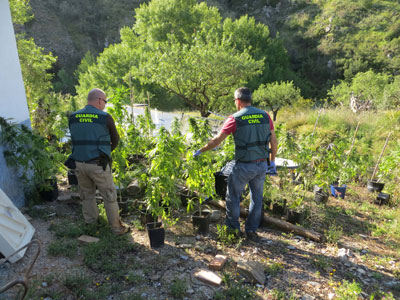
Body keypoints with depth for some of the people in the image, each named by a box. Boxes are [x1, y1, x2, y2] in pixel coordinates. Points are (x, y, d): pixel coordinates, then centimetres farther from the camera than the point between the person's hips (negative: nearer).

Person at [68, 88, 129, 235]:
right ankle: (117, 227, 18)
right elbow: (115, 140, 3)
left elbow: (75, 139, 12)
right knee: (109, 196, 8)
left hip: (79, 163, 5)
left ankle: (91, 224, 37)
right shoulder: (105, 118, -9)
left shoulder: (72, 117, 3)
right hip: (98, 165, -5)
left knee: (87, 195, 21)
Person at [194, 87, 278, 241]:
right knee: (257, 198, 18)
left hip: (244, 166, -4)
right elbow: (274, 141, 8)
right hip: (262, 165, 5)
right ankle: (251, 230, 28)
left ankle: (233, 228, 29)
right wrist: (272, 162, 19)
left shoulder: (235, 119, -9)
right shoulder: (265, 116, 4)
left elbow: (216, 140, -7)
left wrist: (200, 151, 7)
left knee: (233, 196, 16)